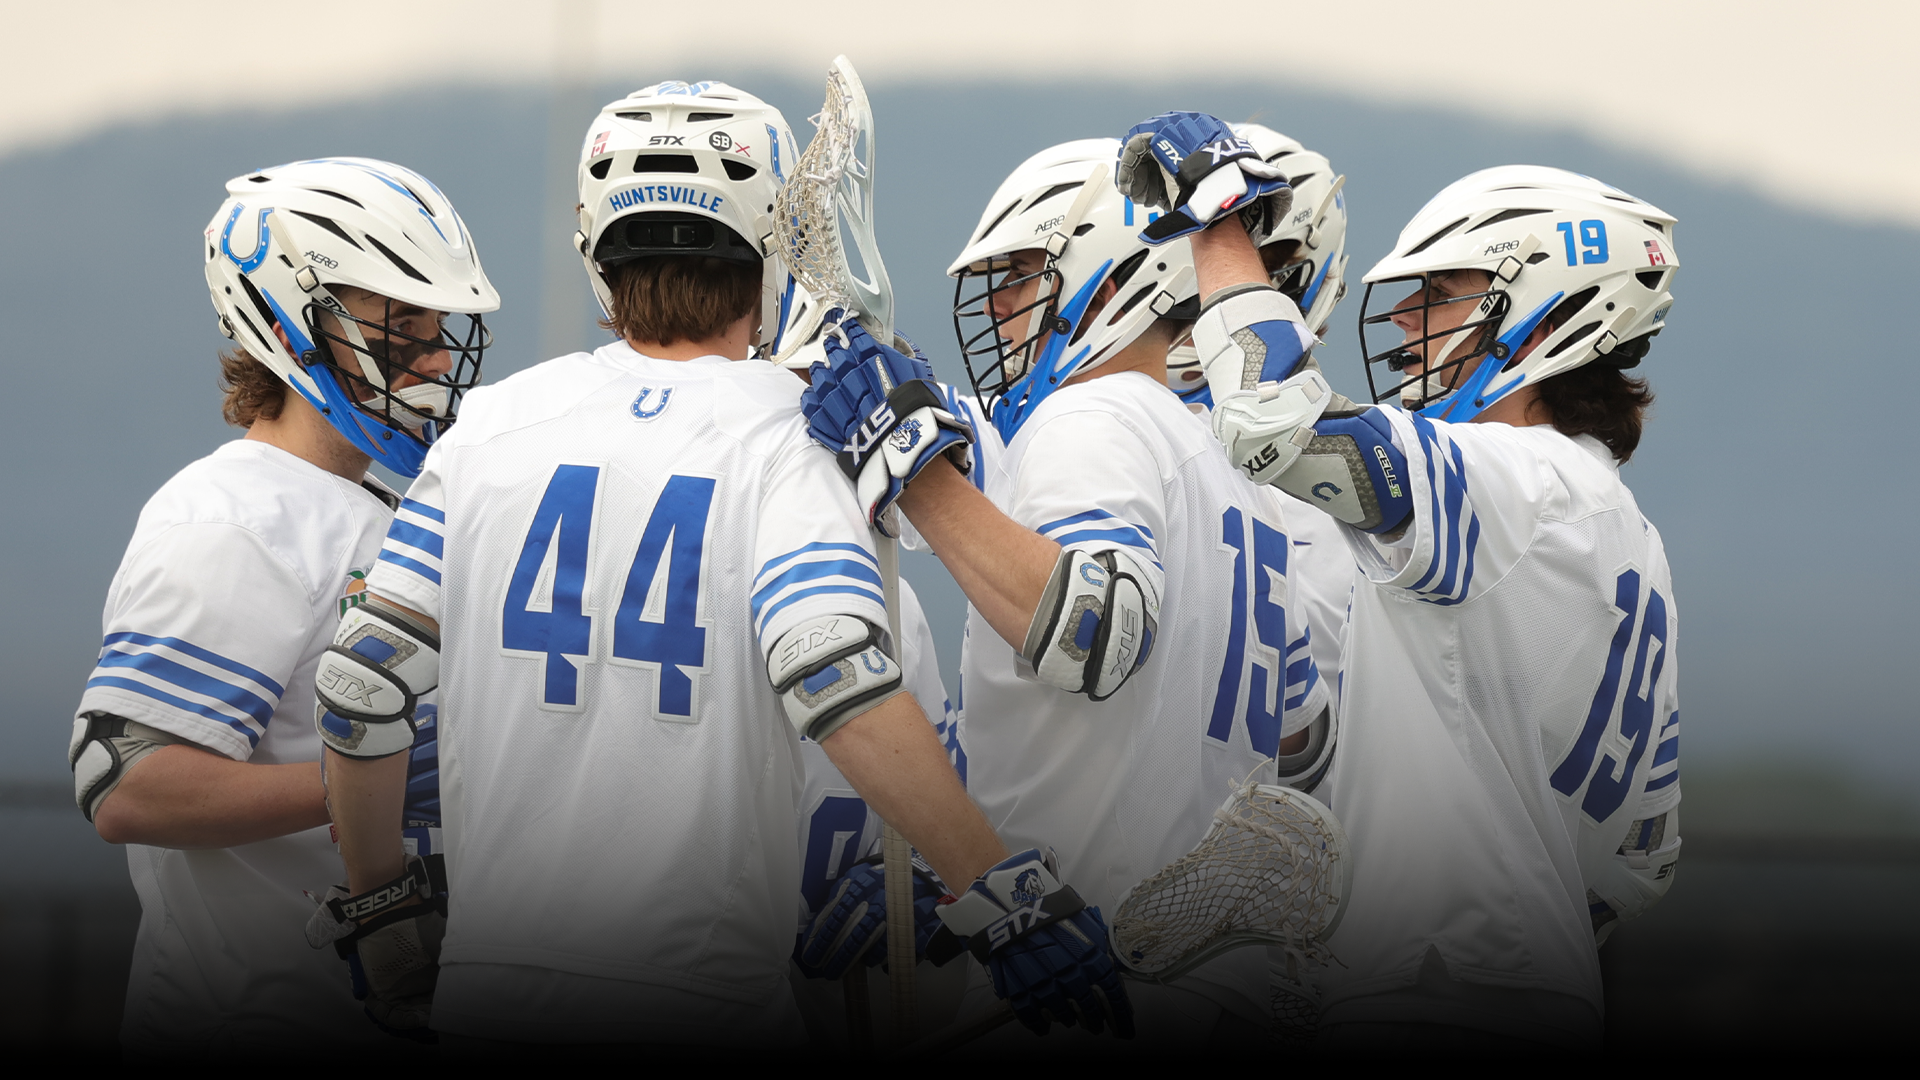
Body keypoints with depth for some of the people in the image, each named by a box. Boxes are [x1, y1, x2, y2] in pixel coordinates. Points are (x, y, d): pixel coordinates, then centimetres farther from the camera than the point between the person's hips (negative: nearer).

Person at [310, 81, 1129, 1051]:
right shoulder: (780, 448, -7)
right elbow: (838, 684, -23)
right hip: (701, 1001, -4)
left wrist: (378, 910, 16)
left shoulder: (488, 431, 4)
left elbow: (361, 686, 3)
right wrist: (1006, 900, -22)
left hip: (491, 981, 4)